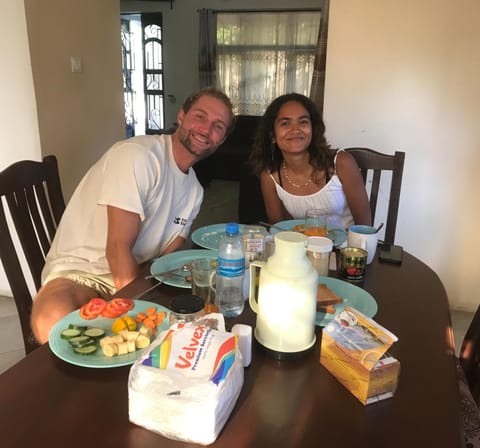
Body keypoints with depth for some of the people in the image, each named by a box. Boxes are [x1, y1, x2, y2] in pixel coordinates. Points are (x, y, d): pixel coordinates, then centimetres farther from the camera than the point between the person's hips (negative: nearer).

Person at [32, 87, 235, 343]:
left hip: (134, 277, 7)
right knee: (53, 321, -38)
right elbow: (118, 248, -20)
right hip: (79, 272, -6)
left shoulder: (194, 190, 9)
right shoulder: (137, 155, -17)